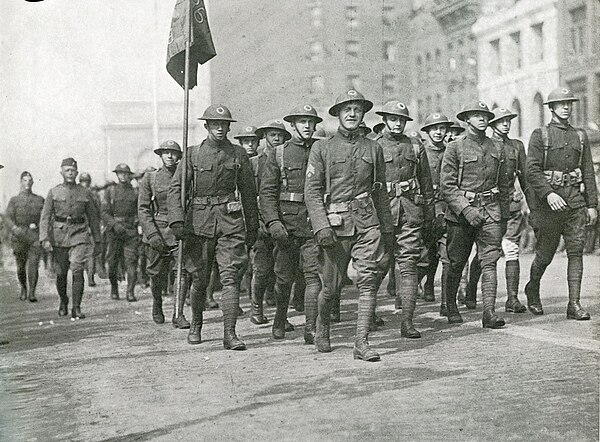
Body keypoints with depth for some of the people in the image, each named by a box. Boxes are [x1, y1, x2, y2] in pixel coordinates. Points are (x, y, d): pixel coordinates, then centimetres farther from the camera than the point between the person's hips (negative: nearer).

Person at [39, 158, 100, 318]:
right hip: (59, 235, 1)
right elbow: (45, 217, -2)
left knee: (77, 271, -14)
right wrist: (44, 238, -14)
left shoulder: (85, 193, 5)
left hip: (79, 235, -1)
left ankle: (76, 308, -9)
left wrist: (97, 240, 14)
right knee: (61, 273, 8)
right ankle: (63, 301, 35)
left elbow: (93, 217, 13)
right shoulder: (53, 192, 3)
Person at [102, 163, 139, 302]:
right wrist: (115, 224, -13)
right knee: (113, 261, 3)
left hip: (131, 231, 0)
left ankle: (130, 292, -12)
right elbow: (104, 213, 1)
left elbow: (140, 212, 14)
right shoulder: (110, 191, 7)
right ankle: (114, 287, 25)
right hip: (114, 231, 0)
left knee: (131, 260, -10)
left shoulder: (135, 192, 10)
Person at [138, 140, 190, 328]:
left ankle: (178, 314, -11)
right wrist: (152, 234, -14)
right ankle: (157, 304, 35)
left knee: (184, 270, -16)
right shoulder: (149, 178, 2)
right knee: (158, 275, 7)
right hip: (158, 230, 0)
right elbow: (143, 209, -3)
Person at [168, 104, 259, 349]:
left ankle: (229, 334, -11)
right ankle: (196, 326, 30)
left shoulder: (239, 154, 7)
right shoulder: (193, 154, 4)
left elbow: (248, 192, 13)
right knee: (200, 279, 8)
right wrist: (177, 220, -15)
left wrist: (253, 227, 13)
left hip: (231, 222, 0)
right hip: (199, 221, 0)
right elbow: (175, 188, -1)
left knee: (230, 277, -11)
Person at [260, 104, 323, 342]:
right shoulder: (278, 154, 5)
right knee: (284, 277, 8)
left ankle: (311, 329, -8)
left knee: (314, 275, -9)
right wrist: (273, 222, -13)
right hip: (286, 225, 0)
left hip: (314, 224, 1)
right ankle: (279, 321, 29)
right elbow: (267, 191, -1)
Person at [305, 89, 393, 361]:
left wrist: (387, 227, 17)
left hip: (367, 223, 2)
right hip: (335, 224, -2)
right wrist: (321, 226, -14)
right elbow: (312, 190, -3)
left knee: (368, 279, -10)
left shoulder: (373, 148, 12)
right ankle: (322, 326, 34)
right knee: (332, 285, 5)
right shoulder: (322, 148, 4)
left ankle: (362, 343, -7)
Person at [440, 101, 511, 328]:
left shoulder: (496, 149, 11)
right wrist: (466, 209, -17)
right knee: (457, 262, 7)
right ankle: (451, 307, 25)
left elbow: (504, 185, 18)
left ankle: (489, 311, -14)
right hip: (460, 210, -3)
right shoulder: (455, 148, -2)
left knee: (490, 260, -9)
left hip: (491, 210, 3)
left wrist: (504, 216, 15)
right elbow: (447, 185, -8)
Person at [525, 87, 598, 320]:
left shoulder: (580, 136, 14)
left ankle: (574, 304, -4)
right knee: (545, 253, 3)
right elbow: (532, 170, -9)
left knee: (576, 251, -4)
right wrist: (548, 194, -22)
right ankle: (533, 288, 30)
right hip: (548, 202, -3)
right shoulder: (540, 135, 1)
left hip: (575, 199, 4)